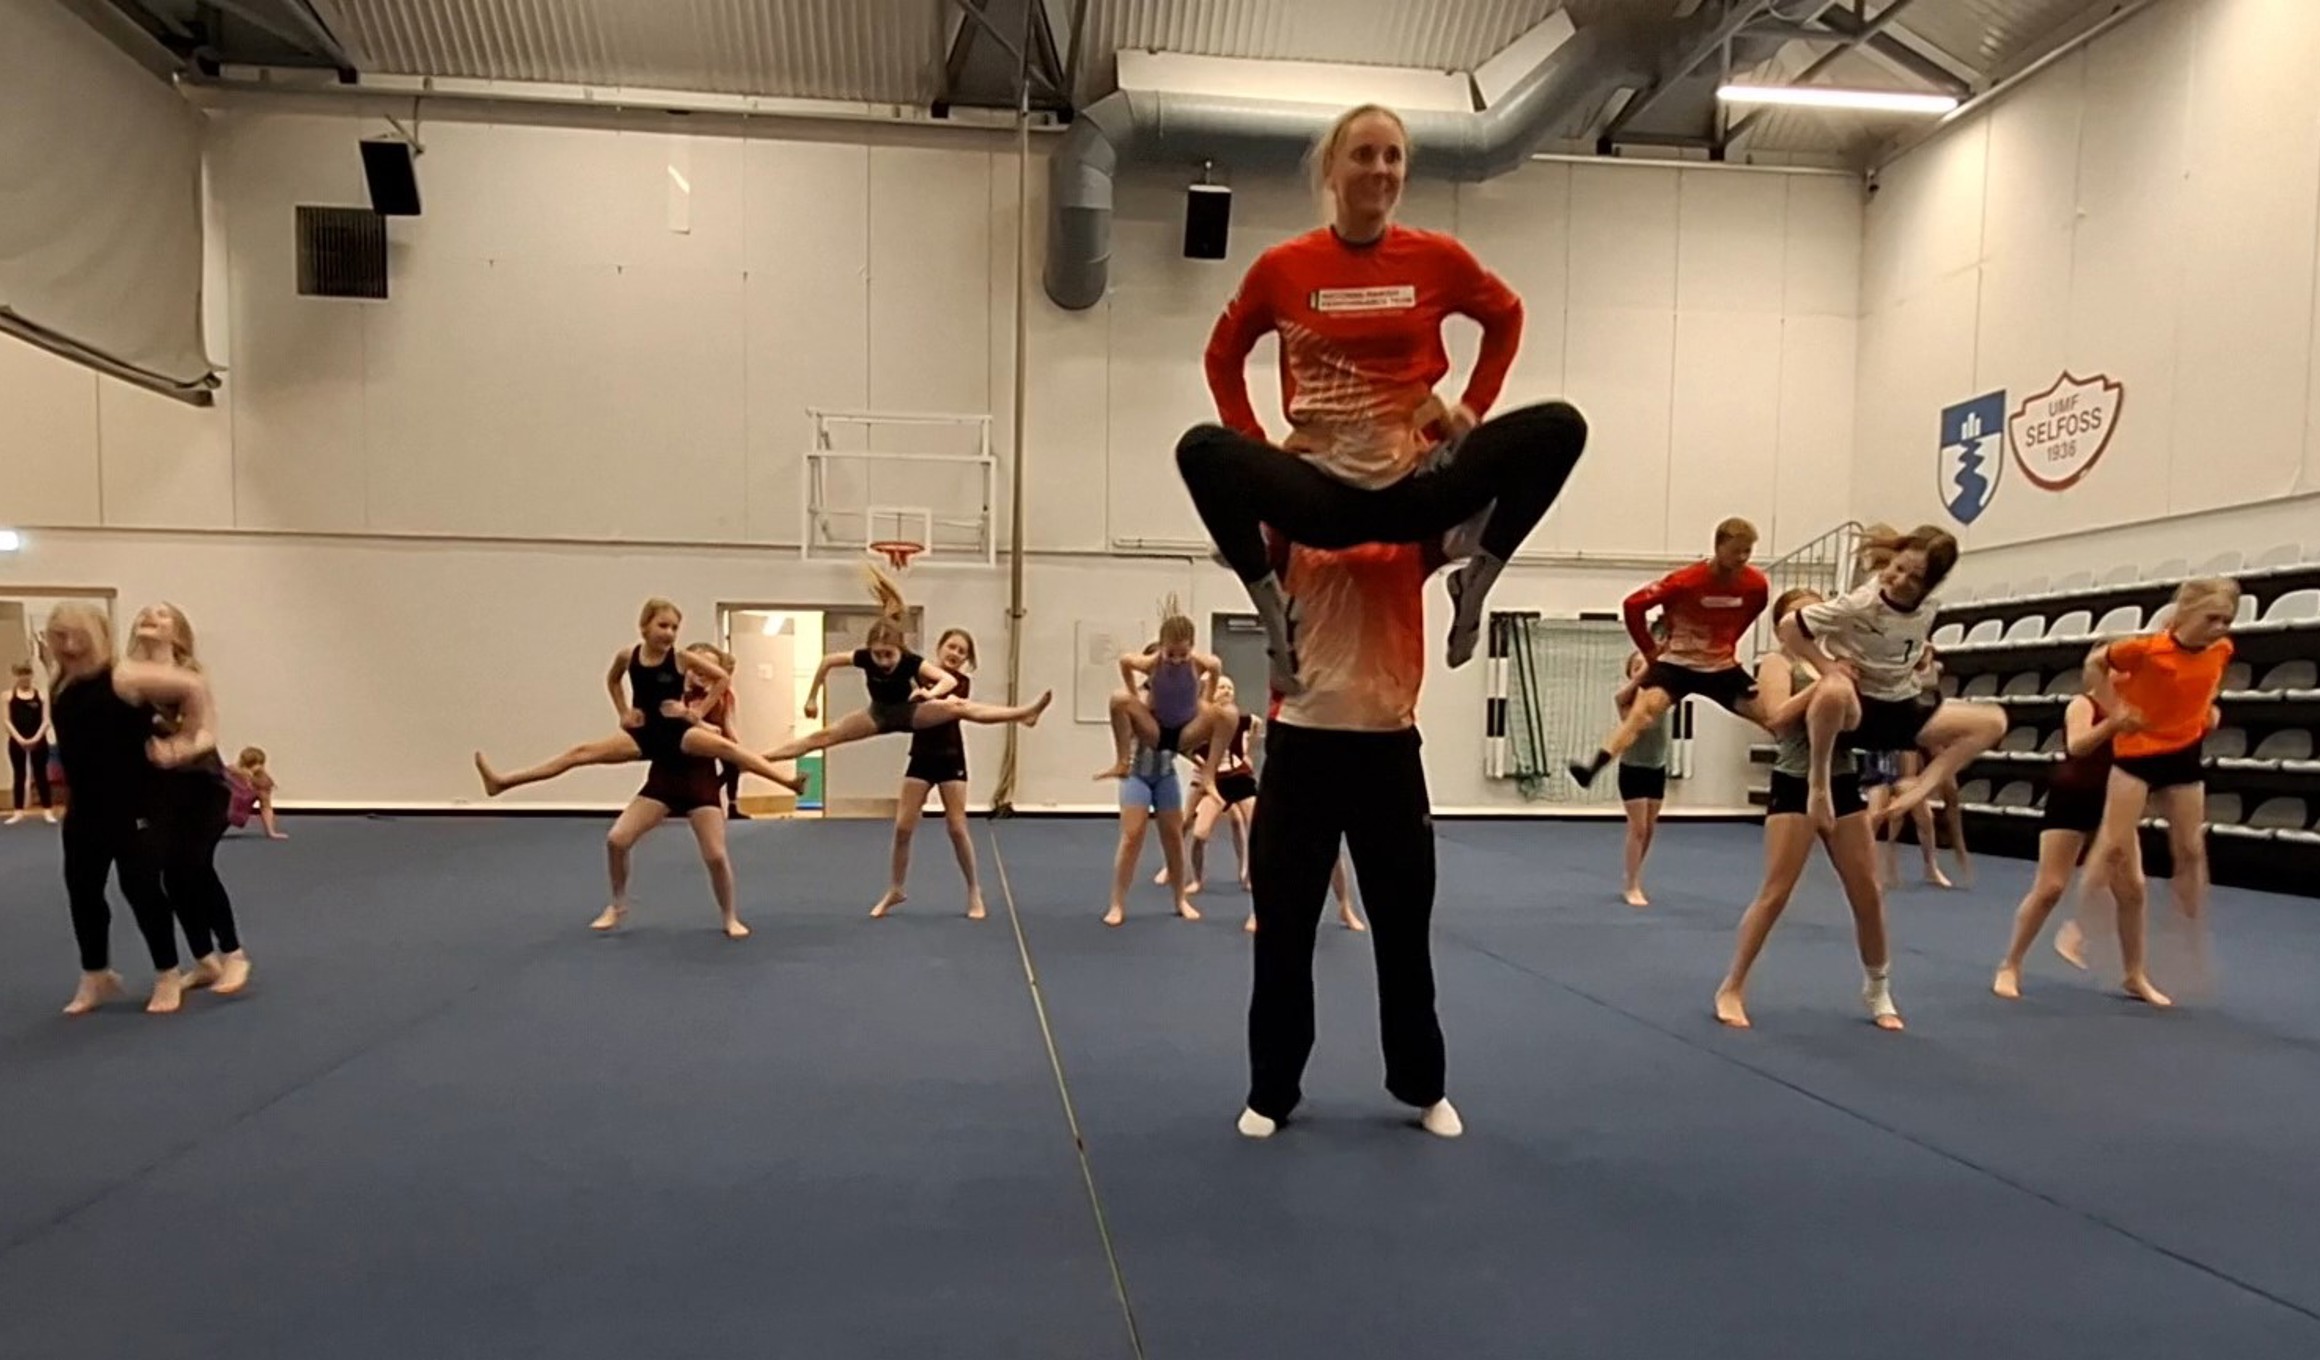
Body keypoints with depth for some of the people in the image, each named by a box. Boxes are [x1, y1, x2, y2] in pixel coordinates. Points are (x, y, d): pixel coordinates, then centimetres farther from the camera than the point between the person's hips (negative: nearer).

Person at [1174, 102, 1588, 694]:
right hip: (1322, 492, -1)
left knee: (1560, 427, -19)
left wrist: (1471, 410, 6)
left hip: (1415, 487, 1)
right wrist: (1253, 449, 2)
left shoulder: (1437, 257, 2)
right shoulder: (1283, 267, 0)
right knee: (1201, 449, -29)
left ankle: (1476, 580, -2)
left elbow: (1505, 318, 18)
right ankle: (1273, 601, -8)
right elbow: (1224, 354, 12)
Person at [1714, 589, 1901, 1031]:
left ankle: (1878, 990, 26)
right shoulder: (1778, 663, -1)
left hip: (1842, 784, 5)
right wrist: (1824, 682, -21)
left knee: (1867, 892, 8)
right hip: (1796, 786, -5)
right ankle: (1732, 987, 5)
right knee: (1775, 893, -6)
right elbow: (1778, 715, -17)